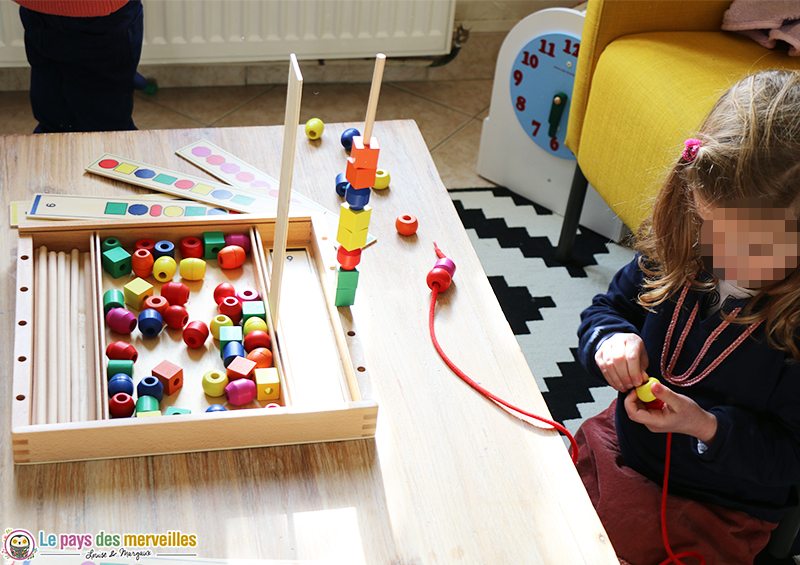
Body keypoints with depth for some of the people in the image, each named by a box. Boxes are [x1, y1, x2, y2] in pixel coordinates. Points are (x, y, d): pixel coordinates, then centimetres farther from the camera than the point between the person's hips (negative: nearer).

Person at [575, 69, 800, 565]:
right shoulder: (681, 250, -12)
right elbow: (611, 305, 5)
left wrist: (707, 426, -30)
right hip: (623, 441, 5)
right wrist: (611, 338, -17)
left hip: (713, 511, -5)